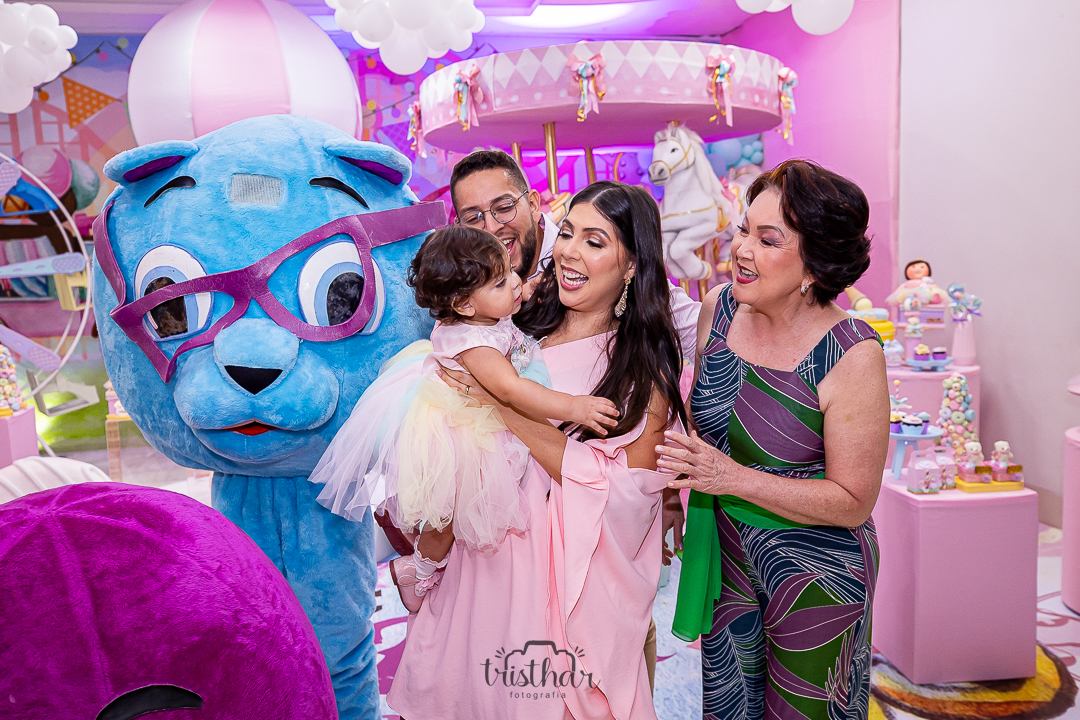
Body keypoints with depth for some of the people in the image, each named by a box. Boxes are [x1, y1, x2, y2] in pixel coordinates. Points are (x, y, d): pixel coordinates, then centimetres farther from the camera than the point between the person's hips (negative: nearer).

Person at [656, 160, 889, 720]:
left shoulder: (851, 355, -23)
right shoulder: (719, 308, -8)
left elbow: (853, 501, -19)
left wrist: (735, 479, -26)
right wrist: (679, 485, 4)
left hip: (816, 572, -5)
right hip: (727, 552, 5)